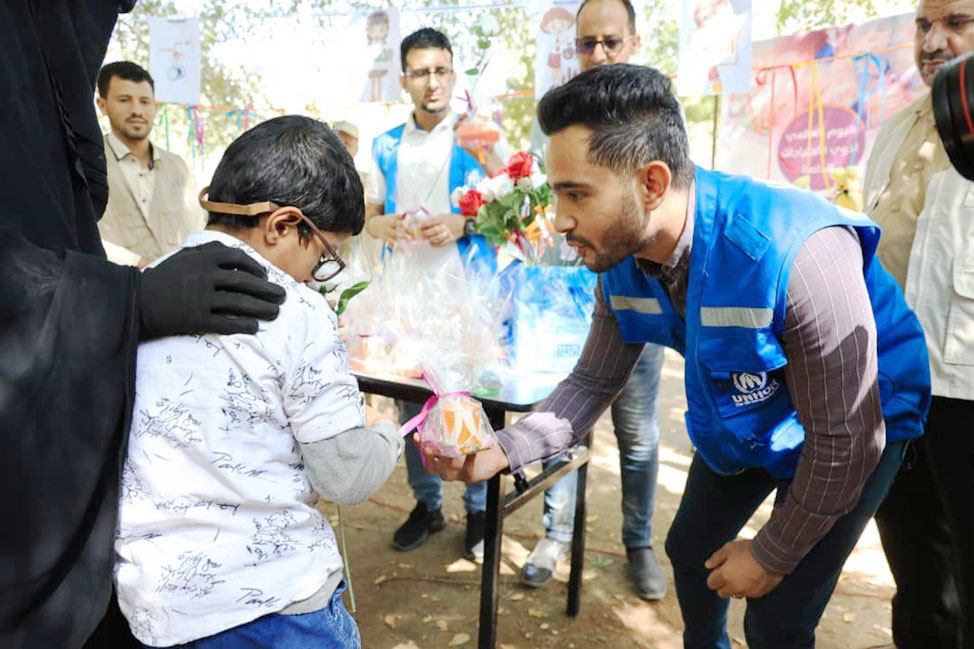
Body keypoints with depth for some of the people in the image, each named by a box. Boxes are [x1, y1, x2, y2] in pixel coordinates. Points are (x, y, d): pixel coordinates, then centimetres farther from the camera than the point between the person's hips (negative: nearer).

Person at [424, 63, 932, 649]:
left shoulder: (798, 254, -40)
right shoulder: (621, 256, -18)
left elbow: (845, 440, -29)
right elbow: (594, 382, -7)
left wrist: (773, 556, -15)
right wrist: (499, 453, -23)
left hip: (859, 423, -6)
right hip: (740, 417, 6)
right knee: (690, 548, 20)